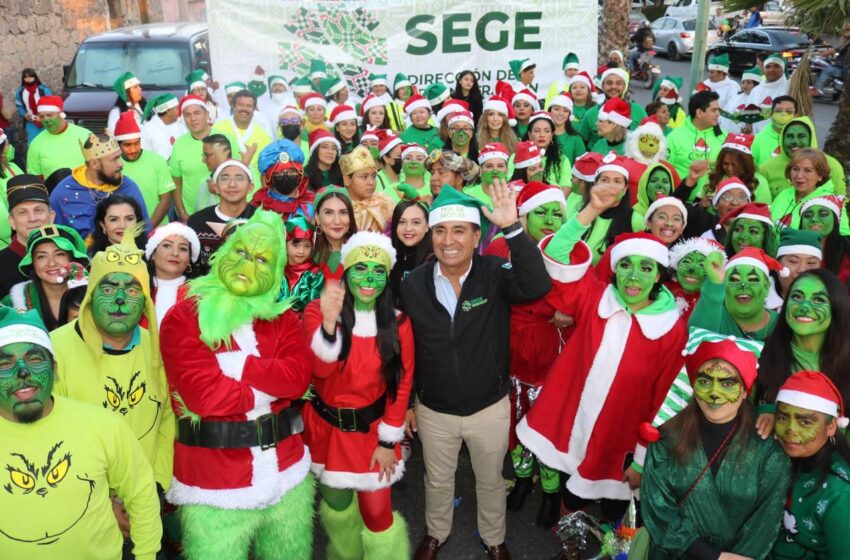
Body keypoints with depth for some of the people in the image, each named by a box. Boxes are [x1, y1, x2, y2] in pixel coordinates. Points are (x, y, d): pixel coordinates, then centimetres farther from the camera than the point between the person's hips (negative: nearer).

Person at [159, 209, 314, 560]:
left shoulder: (283, 319, 6)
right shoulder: (184, 318, -8)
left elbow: (298, 377, -12)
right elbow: (203, 395, -20)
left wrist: (232, 363, -19)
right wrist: (272, 385, -10)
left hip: (286, 472, 4)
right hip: (215, 481, -4)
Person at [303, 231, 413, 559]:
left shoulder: (398, 323, -9)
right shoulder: (318, 311, -12)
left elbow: (402, 384, -4)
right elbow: (320, 370, -25)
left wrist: (388, 441, -5)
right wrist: (329, 322, -42)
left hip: (371, 429, -1)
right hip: (327, 426, 1)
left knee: (377, 512, 0)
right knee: (336, 507, 19)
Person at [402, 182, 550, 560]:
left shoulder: (496, 273, -16)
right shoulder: (413, 284, -11)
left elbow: (537, 287, -38)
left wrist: (512, 228, -43)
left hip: (490, 408, -1)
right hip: (433, 410, 1)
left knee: (491, 481, 22)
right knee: (437, 482, 24)